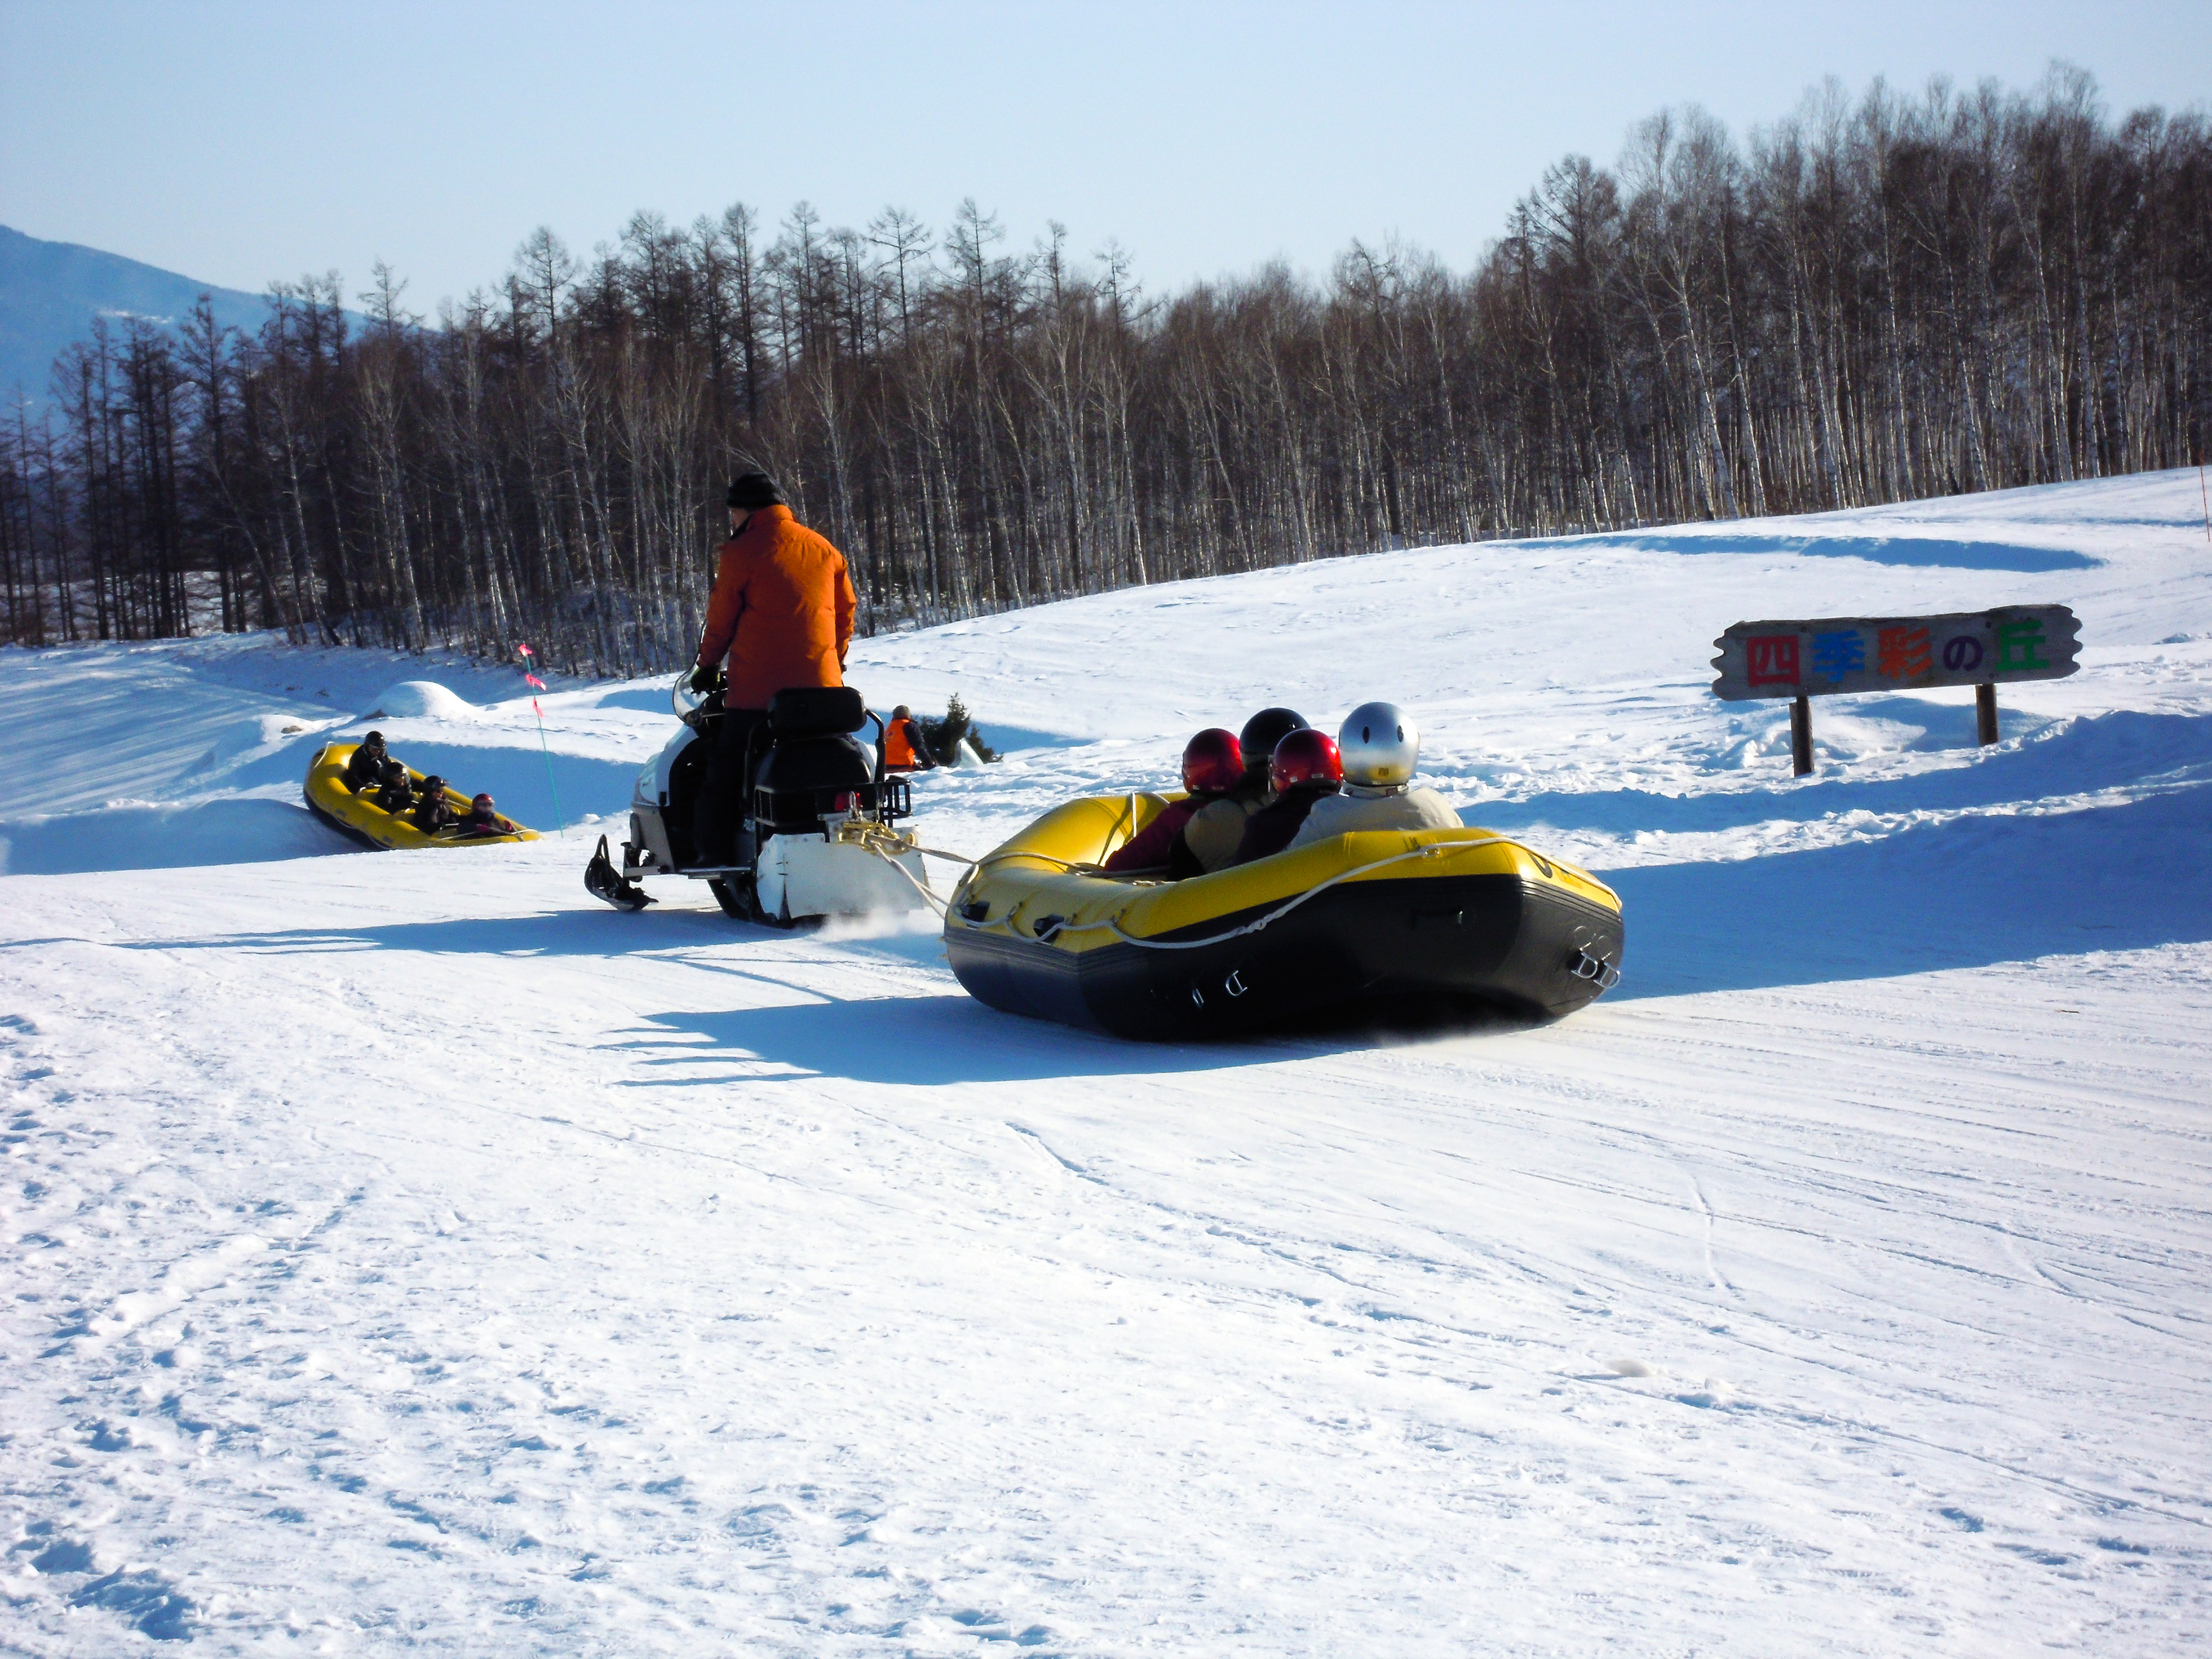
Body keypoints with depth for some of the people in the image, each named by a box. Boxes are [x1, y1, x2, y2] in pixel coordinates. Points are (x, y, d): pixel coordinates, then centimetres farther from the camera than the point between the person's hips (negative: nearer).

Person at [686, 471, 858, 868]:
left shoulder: (741, 553, -5)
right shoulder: (825, 551, 11)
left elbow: (722, 619, 1)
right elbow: (846, 612, 17)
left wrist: (707, 666, 15)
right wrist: (836, 660, 28)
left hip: (757, 688, -5)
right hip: (821, 684, 5)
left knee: (726, 773, 4)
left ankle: (715, 849, 2)